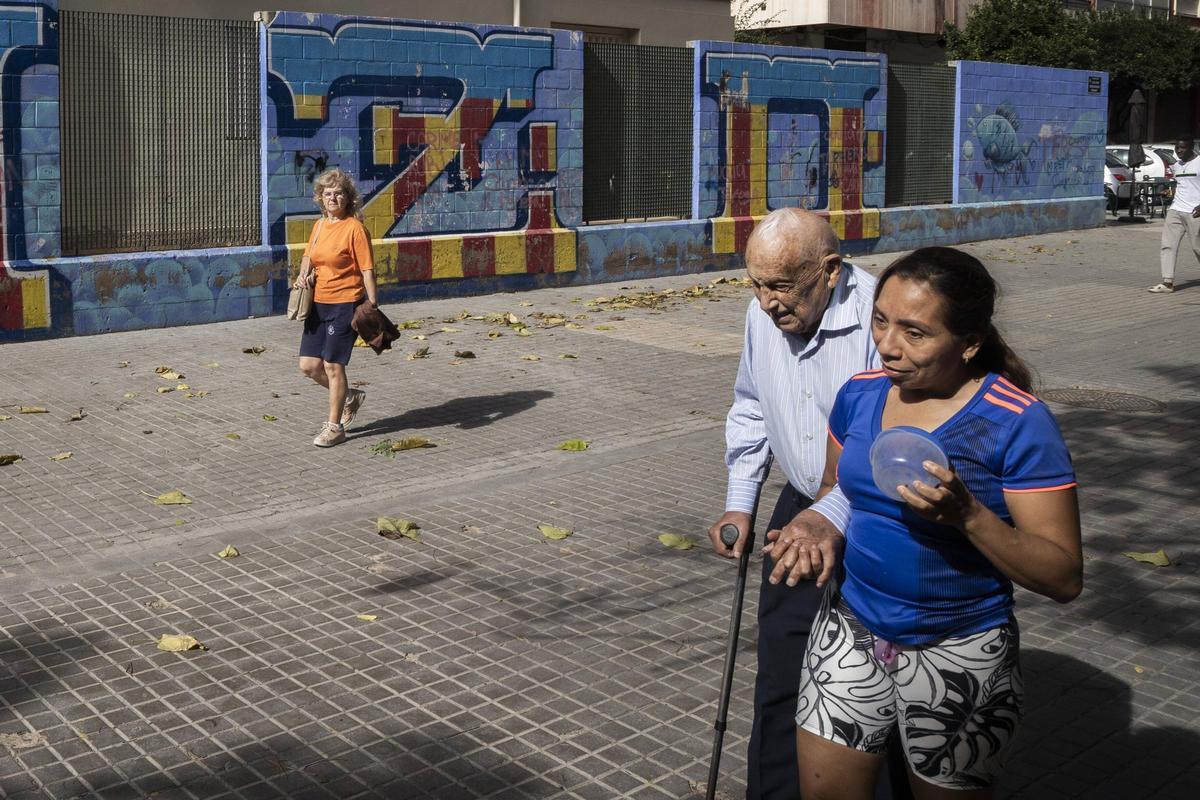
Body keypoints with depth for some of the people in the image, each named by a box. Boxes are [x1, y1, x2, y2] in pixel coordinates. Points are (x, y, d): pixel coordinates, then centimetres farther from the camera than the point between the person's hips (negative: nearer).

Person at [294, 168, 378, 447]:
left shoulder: (354, 228, -12)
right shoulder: (319, 225, 10)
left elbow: (367, 271, -13)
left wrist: (372, 308, -15)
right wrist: (304, 275, 3)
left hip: (345, 304, -7)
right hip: (318, 303, 7)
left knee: (332, 365, -3)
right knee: (309, 365, 7)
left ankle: (335, 427, 12)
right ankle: (350, 397, 31)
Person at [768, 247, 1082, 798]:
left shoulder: (1017, 422, -18)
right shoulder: (860, 393, -3)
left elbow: (1065, 578, -18)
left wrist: (967, 514, -32)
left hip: (959, 658, -4)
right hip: (849, 635, 4)